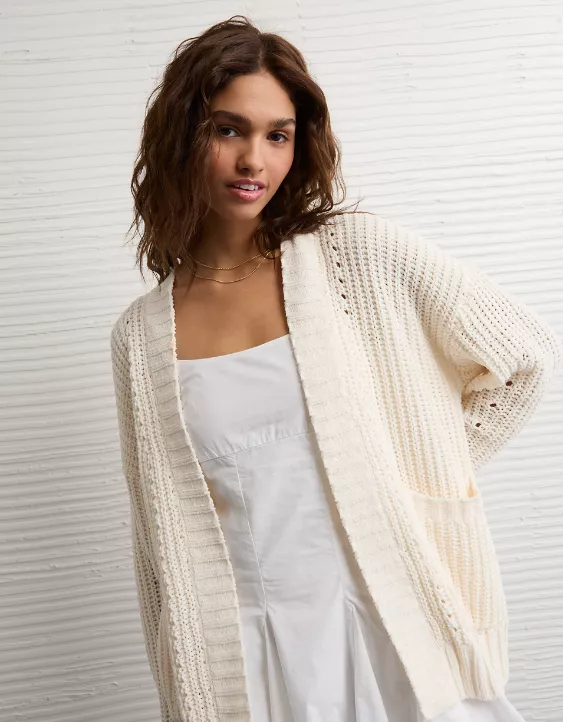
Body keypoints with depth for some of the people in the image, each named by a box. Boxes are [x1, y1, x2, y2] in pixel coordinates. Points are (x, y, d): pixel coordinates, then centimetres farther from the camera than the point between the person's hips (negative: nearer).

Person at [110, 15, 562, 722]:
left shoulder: (361, 254, -7)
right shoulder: (140, 335, 1)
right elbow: (160, 538, 8)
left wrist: (417, 476, 2)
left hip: (393, 635, -1)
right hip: (246, 657, 2)